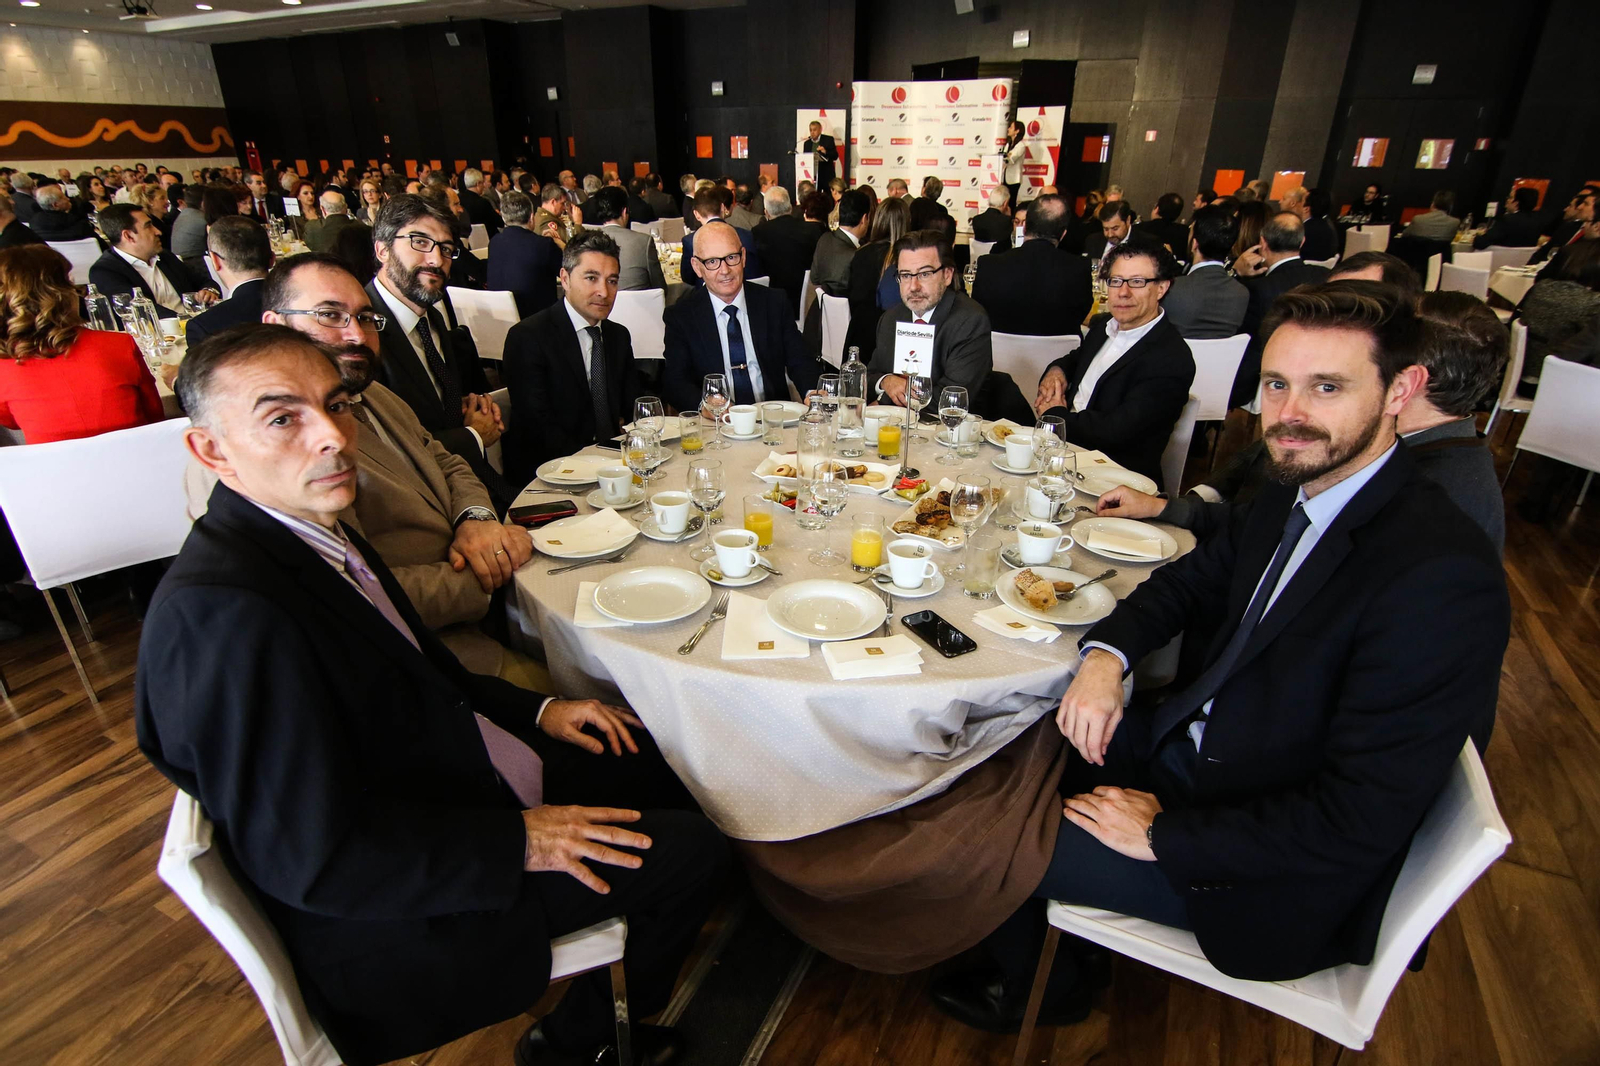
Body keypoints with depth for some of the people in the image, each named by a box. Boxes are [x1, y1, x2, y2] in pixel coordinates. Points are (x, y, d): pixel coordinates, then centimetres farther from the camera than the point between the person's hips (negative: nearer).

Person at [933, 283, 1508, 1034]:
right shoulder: (1295, 491, -3)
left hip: (1276, 882, -7)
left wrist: (1163, 835, -20)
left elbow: (1359, 822, -29)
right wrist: (1106, 654, -9)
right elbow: (1189, 582, 11)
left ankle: (1042, 988, 30)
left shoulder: (1440, 576, -30)